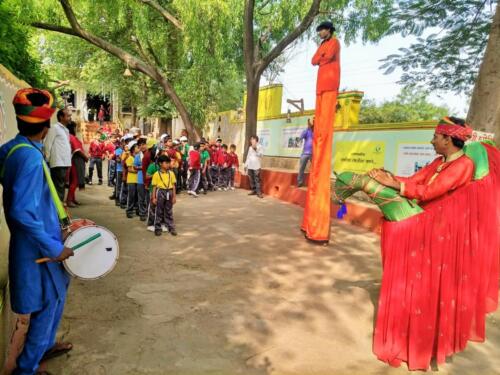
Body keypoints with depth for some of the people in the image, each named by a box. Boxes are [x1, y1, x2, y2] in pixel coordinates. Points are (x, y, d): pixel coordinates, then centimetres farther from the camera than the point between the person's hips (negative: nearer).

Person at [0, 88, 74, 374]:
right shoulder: (30, 157, -26)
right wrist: (54, 248, -24)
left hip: (33, 242, 9)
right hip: (37, 247, -9)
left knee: (57, 293, 25)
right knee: (49, 302, 9)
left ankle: (46, 345, 44)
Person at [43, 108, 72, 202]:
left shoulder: (66, 130, 19)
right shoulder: (55, 128, -6)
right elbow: (47, 145, -10)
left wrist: (68, 163, 15)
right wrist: (47, 160, -9)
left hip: (65, 163, 8)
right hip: (58, 164, -8)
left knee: (62, 187, 13)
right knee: (58, 188, -7)